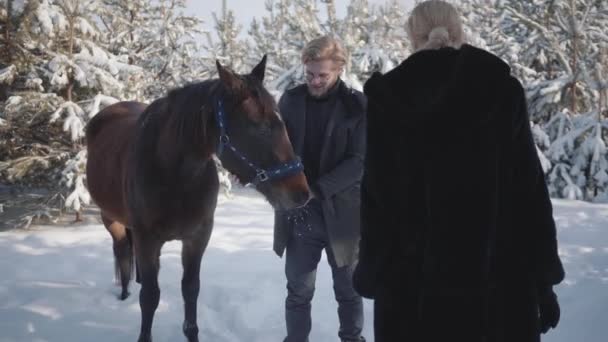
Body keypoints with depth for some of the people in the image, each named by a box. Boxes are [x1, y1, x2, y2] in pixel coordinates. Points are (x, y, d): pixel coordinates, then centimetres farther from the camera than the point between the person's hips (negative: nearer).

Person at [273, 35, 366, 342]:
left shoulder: (358, 106, -7)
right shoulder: (290, 101, 2)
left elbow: (360, 161, -12)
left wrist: (318, 189, -23)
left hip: (342, 213, -2)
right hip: (299, 213, 2)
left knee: (348, 290, 12)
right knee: (298, 290, 9)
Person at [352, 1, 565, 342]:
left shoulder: (388, 100, -2)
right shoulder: (504, 91, -1)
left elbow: (376, 199, -1)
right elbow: (530, 194, -2)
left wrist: (375, 275, 7)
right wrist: (543, 279, 4)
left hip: (412, 284, 0)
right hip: (499, 282, 0)